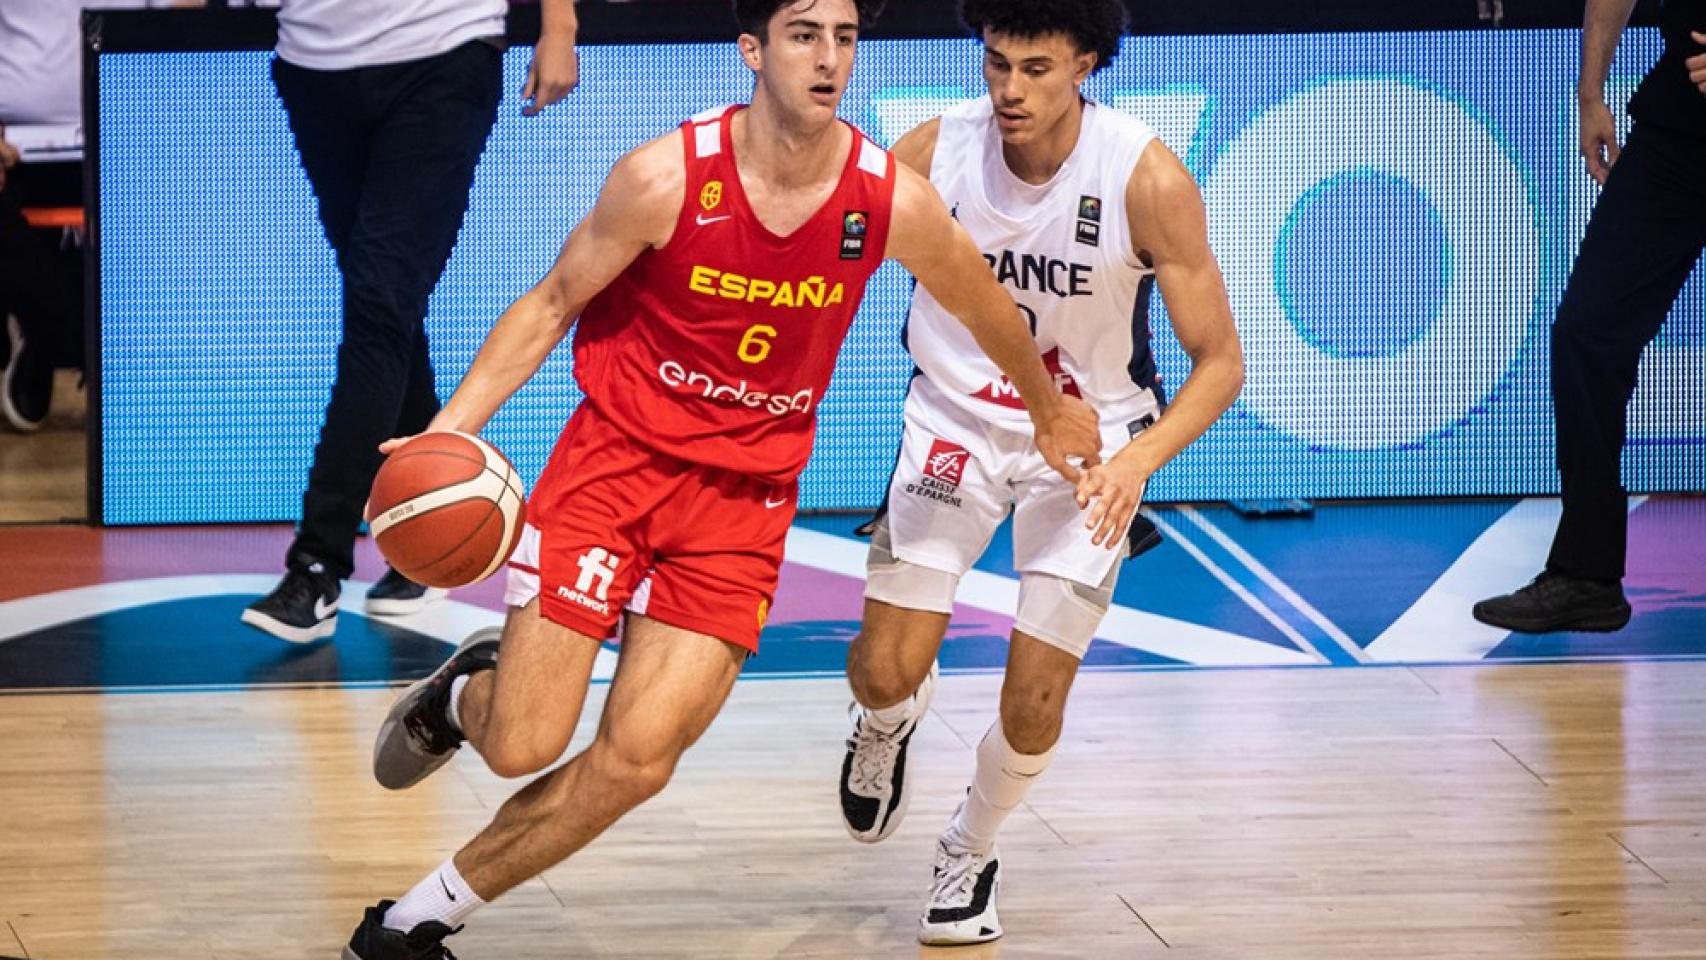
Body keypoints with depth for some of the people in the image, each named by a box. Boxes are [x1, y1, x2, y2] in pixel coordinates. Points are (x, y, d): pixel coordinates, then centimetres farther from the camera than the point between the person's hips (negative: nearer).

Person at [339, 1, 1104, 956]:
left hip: (746, 495, 2)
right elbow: (553, 304, -4)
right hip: (617, 457, -2)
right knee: (523, 747, -7)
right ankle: (464, 693, 32)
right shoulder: (665, 178, -17)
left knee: (637, 761, -9)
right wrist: (449, 429, -15)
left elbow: (988, 309, 11)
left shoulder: (895, 203, -11)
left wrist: (1051, 412, 27)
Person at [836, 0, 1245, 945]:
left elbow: (1220, 361, -18)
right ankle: (887, 723, 34)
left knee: (1033, 703, -5)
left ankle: (971, 850, 28)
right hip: (957, 421, 1)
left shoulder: (1148, 181, -24)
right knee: (886, 668, -7)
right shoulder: (933, 152, -19)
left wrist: (1138, 457, -34)